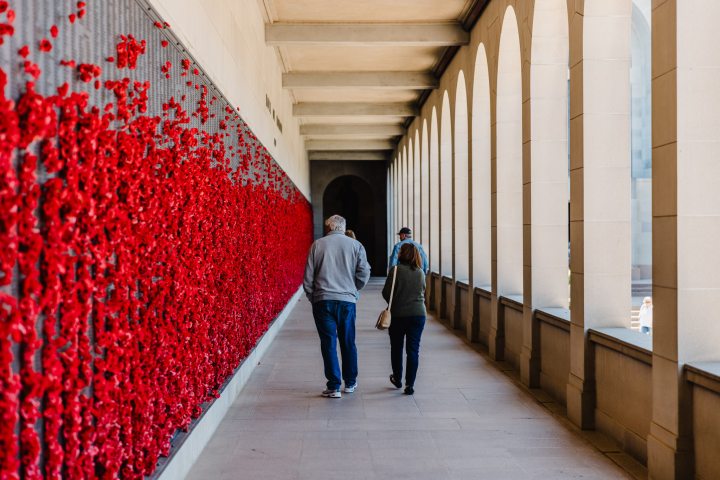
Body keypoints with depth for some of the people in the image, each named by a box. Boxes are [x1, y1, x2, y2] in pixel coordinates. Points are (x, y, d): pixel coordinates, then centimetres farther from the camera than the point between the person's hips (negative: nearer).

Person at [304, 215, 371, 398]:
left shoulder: (317, 245, 2)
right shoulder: (355, 245, 3)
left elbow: (308, 277, 1)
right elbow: (364, 274, 0)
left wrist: (312, 297, 12)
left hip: (322, 300, -1)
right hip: (347, 300, 1)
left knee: (328, 343, 3)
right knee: (348, 343, 13)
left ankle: (334, 387, 2)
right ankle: (350, 383, 24)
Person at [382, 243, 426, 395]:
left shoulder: (396, 270, -10)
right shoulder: (421, 272, 3)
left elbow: (386, 293, -8)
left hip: (398, 314, -2)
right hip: (418, 314, 2)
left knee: (396, 348, 16)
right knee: (413, 349, 4)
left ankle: (397, 379, 30)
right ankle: (410, 384, -1)